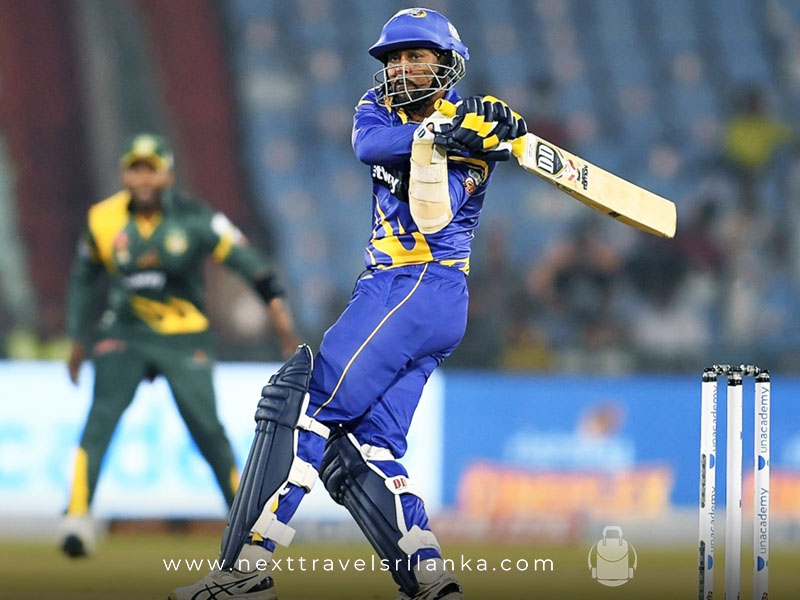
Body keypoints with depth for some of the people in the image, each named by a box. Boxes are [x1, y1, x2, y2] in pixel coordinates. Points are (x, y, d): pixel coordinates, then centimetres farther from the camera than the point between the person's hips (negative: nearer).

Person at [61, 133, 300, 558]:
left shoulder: (194, 220, -12)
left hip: (184, 338, -1)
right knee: (101, 416, -18)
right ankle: (77, 519, -21)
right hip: (124, 333, 1)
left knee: (207, 428, -4)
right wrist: (77, 339, 13)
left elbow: (245, 258, -15)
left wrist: (274, 301, -29)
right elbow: (83, 278, 11)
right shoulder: (104, 220, -4)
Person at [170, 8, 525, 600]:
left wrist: (431, 148, -28)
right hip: (389, 288, 8)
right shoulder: (380, 108, 15)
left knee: (305, 405, -16)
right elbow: (368, 146, -10)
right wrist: (434, 132, -23)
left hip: (423, 289, -8)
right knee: (361, 447, -1)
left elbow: (432, 220, -17)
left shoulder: (471, 134, -2)